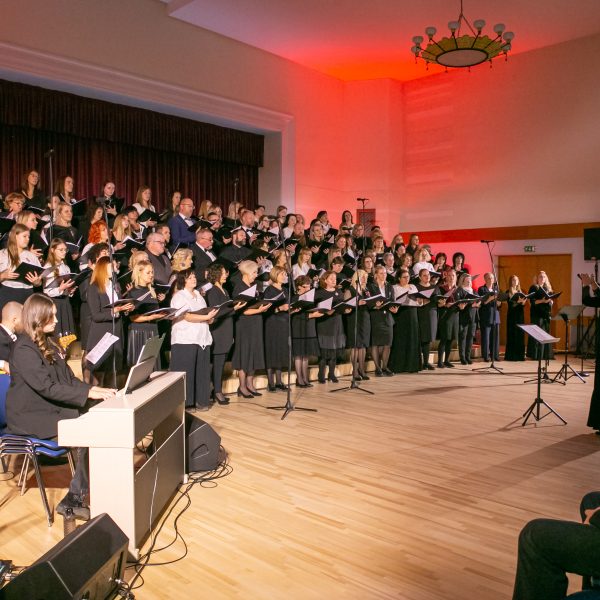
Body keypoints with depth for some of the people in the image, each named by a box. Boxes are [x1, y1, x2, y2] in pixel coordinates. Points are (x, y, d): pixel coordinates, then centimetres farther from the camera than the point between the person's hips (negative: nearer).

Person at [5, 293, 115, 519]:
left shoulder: (49, 343, 13)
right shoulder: (24, 349, -15)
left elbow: (69, 378, 11)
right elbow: (47, 387, -23)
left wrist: (95, 389, -6)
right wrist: (88, 393, -27)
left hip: (52, 408, 8)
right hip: (30, 417, -8)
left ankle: (75, 498, -11)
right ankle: (73, 500, -8)